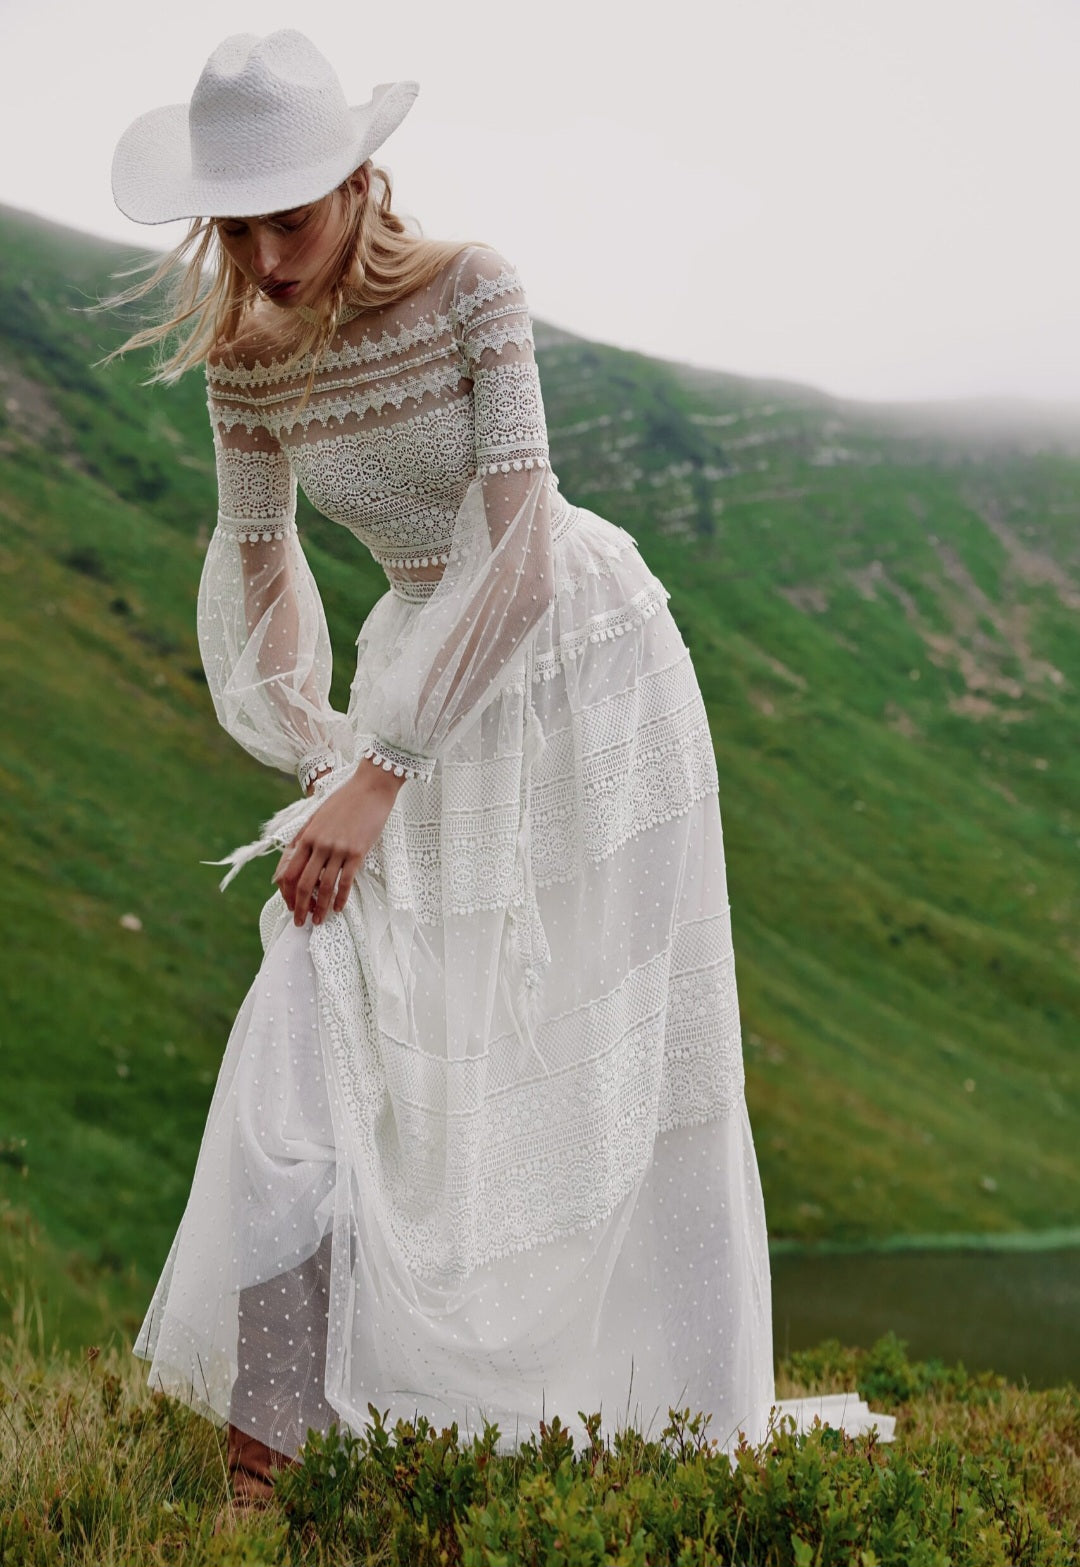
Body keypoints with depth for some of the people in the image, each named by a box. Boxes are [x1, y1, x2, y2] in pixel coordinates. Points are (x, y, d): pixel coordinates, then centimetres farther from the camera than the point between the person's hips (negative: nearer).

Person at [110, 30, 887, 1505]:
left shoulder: (471, 288, -20)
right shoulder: (243, 358, -6)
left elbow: (516, 549, -25)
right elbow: (257, 565, 4)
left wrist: (382, 772, -25)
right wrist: (325, 768, -9)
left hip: (586, 659, -3)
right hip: (419, 670, 4)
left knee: (620, 1042, 4)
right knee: (319, 1025, -8)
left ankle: (671, 1410, 23)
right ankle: (269, 1436, 3)